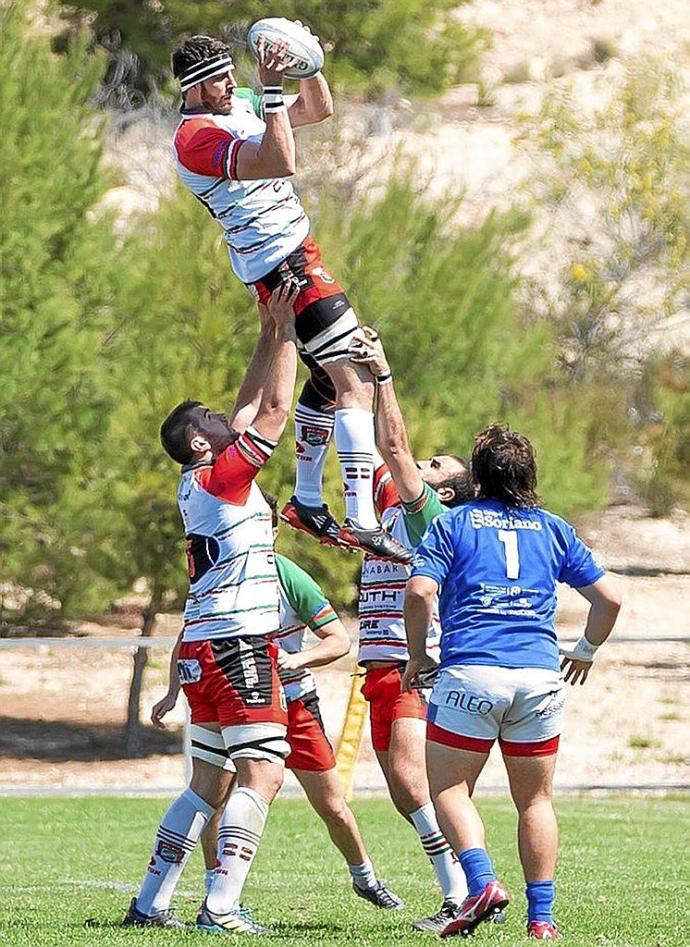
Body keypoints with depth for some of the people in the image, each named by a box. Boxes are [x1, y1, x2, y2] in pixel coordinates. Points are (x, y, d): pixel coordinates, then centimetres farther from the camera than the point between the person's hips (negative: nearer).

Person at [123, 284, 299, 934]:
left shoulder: (198, 482, 15)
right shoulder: (221, 476, -9)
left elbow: (251, 407, 25)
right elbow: (274, 410, -11)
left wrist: (270, 336, 23)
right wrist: (285, 332, -3)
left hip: (202, 649, 9)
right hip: (236, 645, -9)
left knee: (209, 781, 13)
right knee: (262, 774, -12)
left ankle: (150, 904, 13)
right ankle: (221, 908, -21)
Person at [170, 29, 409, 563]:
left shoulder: (240, 104, 11)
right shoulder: (196, 137, -18)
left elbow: (318, 111, 18)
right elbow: (281, 163, -32)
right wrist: (272, 89, -35)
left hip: (295, 252, 11)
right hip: (285, 263, -11)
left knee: (330, 377, 21)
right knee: (354, 382, -17)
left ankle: (308, 502, 32)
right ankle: (362, 520, -25)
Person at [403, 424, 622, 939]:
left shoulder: (452, 524, 6)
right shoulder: (554, 529, 15)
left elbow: (419, 592, -7)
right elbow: (609, 598, 14)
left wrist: (417, 655, 7)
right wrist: (586, 651, 31)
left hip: (470, 671, -3)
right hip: (540, 676, 3)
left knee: (449, 789, 5)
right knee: (536, 799, 10)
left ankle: (482, 881, -17)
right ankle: (541, 916, 6)